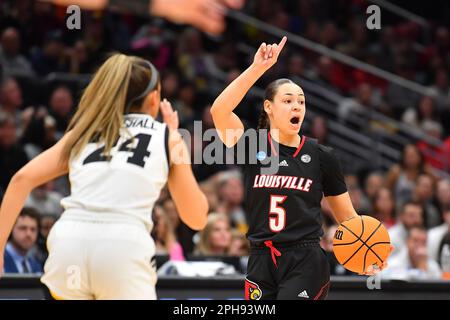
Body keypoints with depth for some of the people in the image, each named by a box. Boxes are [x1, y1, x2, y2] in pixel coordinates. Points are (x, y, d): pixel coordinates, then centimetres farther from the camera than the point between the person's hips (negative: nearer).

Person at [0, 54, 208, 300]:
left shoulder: (85, 131, 24)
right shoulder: (167, 137, 19)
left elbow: (22, 179, 12)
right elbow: (196, 219, 25)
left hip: (68, 243, 3)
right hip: (124, 250, -2)